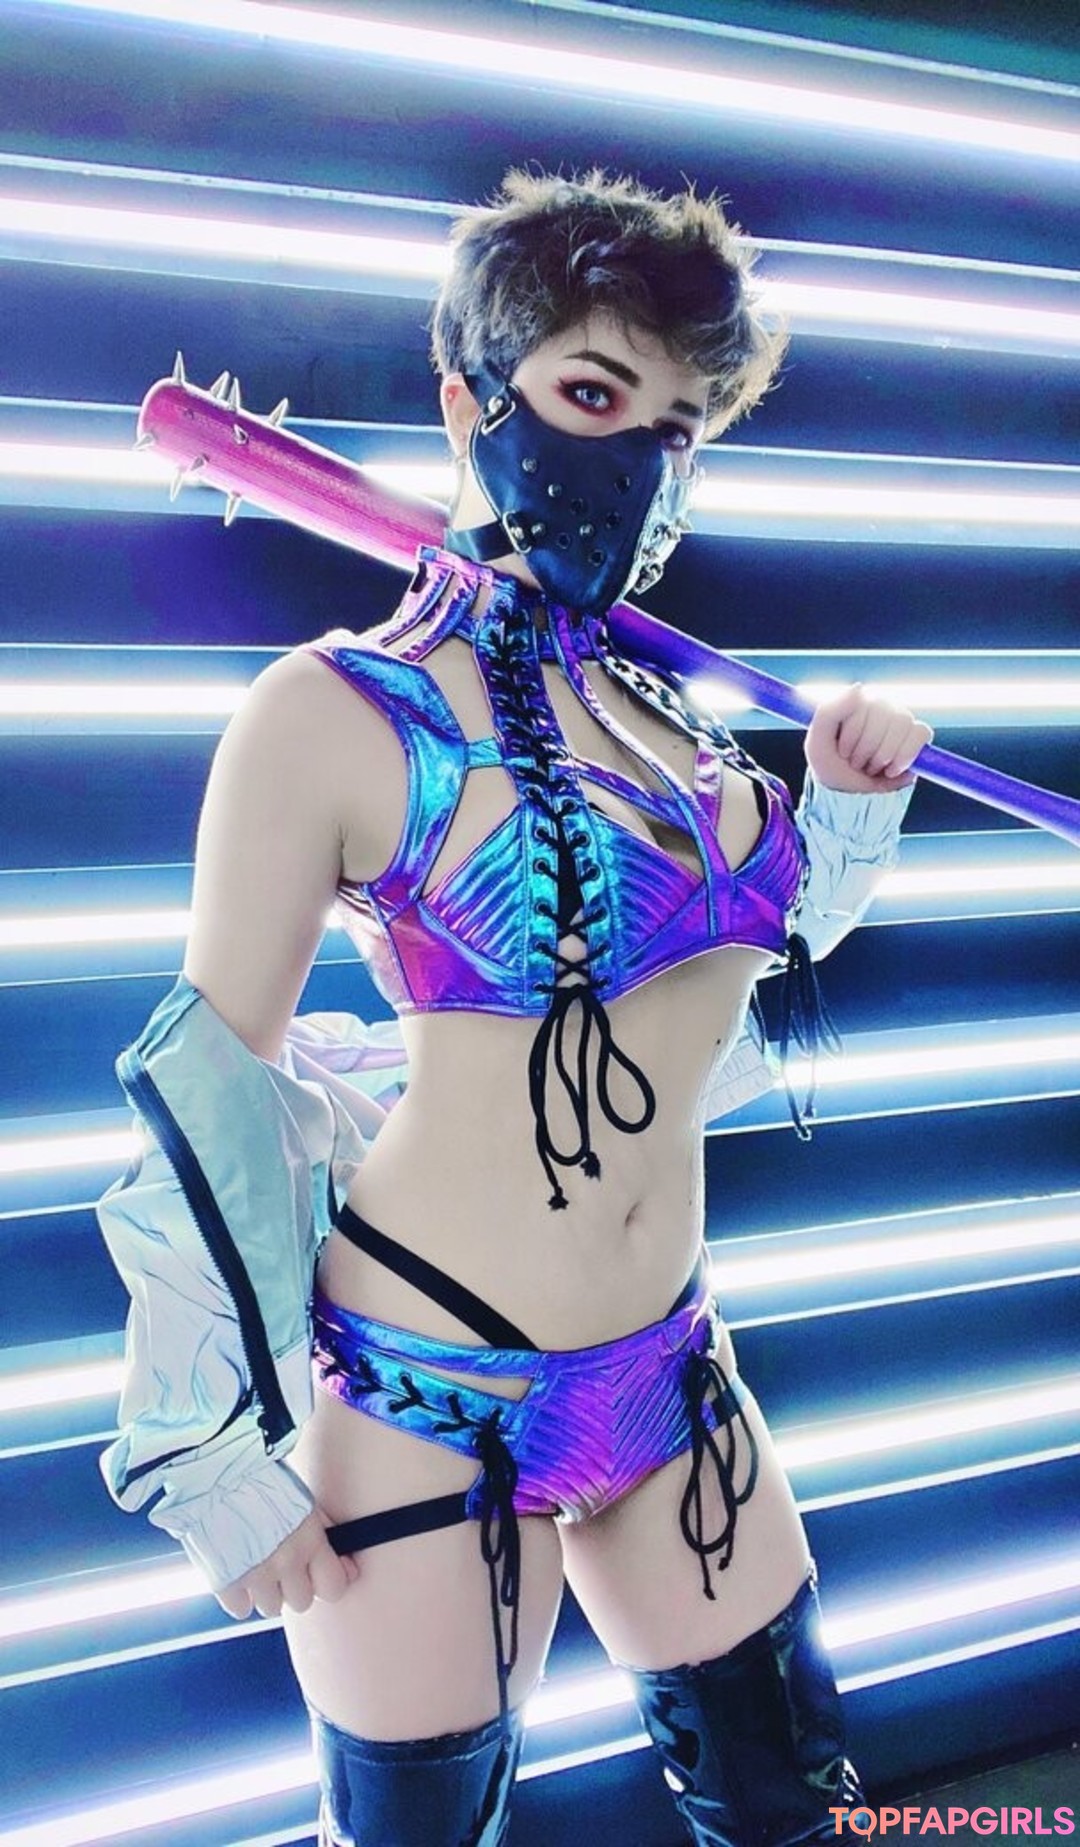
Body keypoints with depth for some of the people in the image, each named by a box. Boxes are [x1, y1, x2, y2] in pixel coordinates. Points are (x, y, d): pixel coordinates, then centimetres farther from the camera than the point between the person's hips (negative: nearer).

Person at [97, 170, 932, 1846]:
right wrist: (222, 1450, -9)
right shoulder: (338, 712, -15)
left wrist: (847, 813, 5)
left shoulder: (670, 709, 4)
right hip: (426, 1399, -6)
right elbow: (208, 1089, -12)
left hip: (666, 1373, 7)